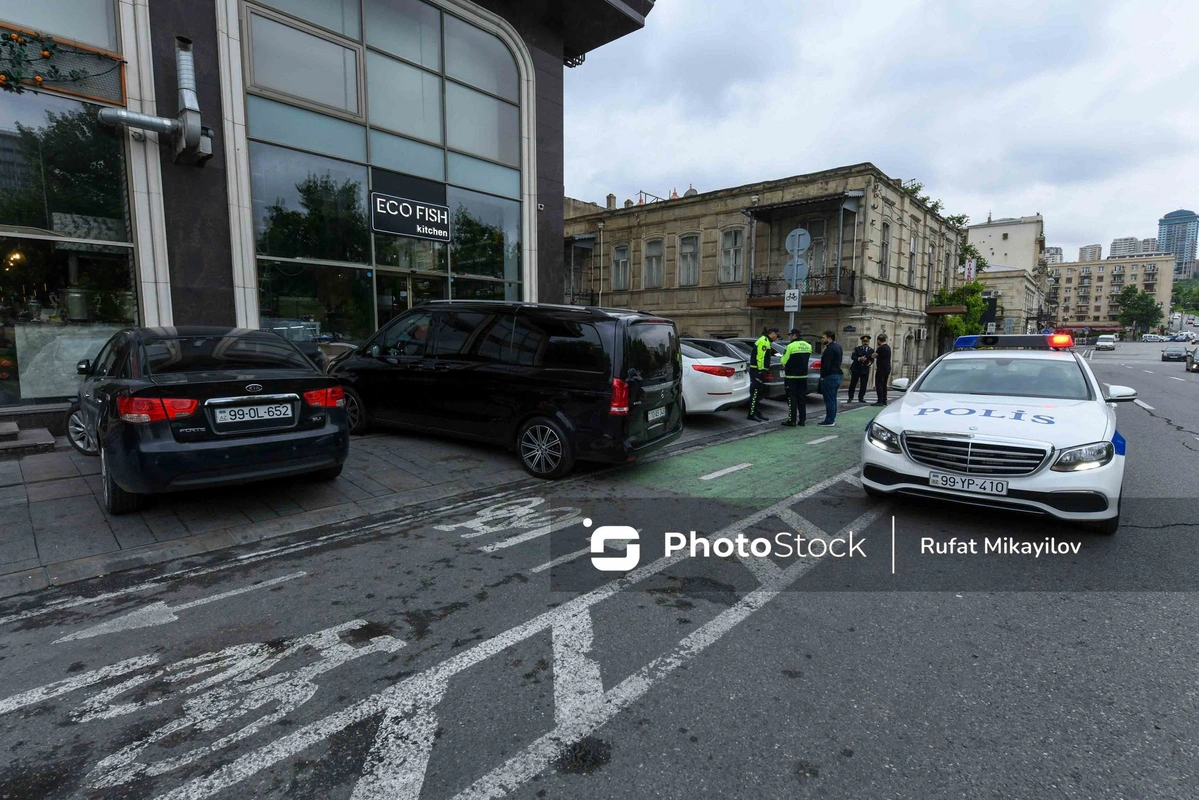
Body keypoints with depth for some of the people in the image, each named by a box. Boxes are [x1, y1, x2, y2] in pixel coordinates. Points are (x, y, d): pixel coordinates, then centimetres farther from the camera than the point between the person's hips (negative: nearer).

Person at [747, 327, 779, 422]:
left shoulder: (766, 341, 20)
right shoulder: (763, 341, -14)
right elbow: (760, 357, -21)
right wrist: (760, 370, -22)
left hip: (760, 370, 11)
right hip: (757, 370, -11)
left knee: (758, 393, 14)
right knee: (755, 392, -9)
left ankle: (757, 413, 20)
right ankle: (751, 414, -6)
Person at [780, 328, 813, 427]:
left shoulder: (791, 346, -15)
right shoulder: (808, 346, 7)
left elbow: (783, 361, -12)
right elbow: (806, 359, 14)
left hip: (791, 376, -6)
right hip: (803, 376, 6)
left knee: (792, 399, -1)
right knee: (801, 398, 14)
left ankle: (792, 421, 0)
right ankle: (802, 420, 16)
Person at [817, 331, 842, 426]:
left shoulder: (830, 349, -17)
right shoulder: (838, 347, 15)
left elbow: (826, 364, -21)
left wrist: (823, 376, -16)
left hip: (830, 376, -10)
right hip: (837, 375, 10)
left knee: (829, 400, -6)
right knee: (833, 399, 15)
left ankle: (829, 421, -3)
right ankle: (832, 419, 21)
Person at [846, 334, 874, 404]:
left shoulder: (871, 350, 9)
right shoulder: (857, 348, 2)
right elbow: (852, 356, -11)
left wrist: (870, 362, -16)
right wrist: (859, 359, -27)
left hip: (865, 370, 2)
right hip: (856, 369, -2)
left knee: (863, 385, 1)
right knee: (853, 384, 2)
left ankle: (861, 398, 11)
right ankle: (850, 397, 11)